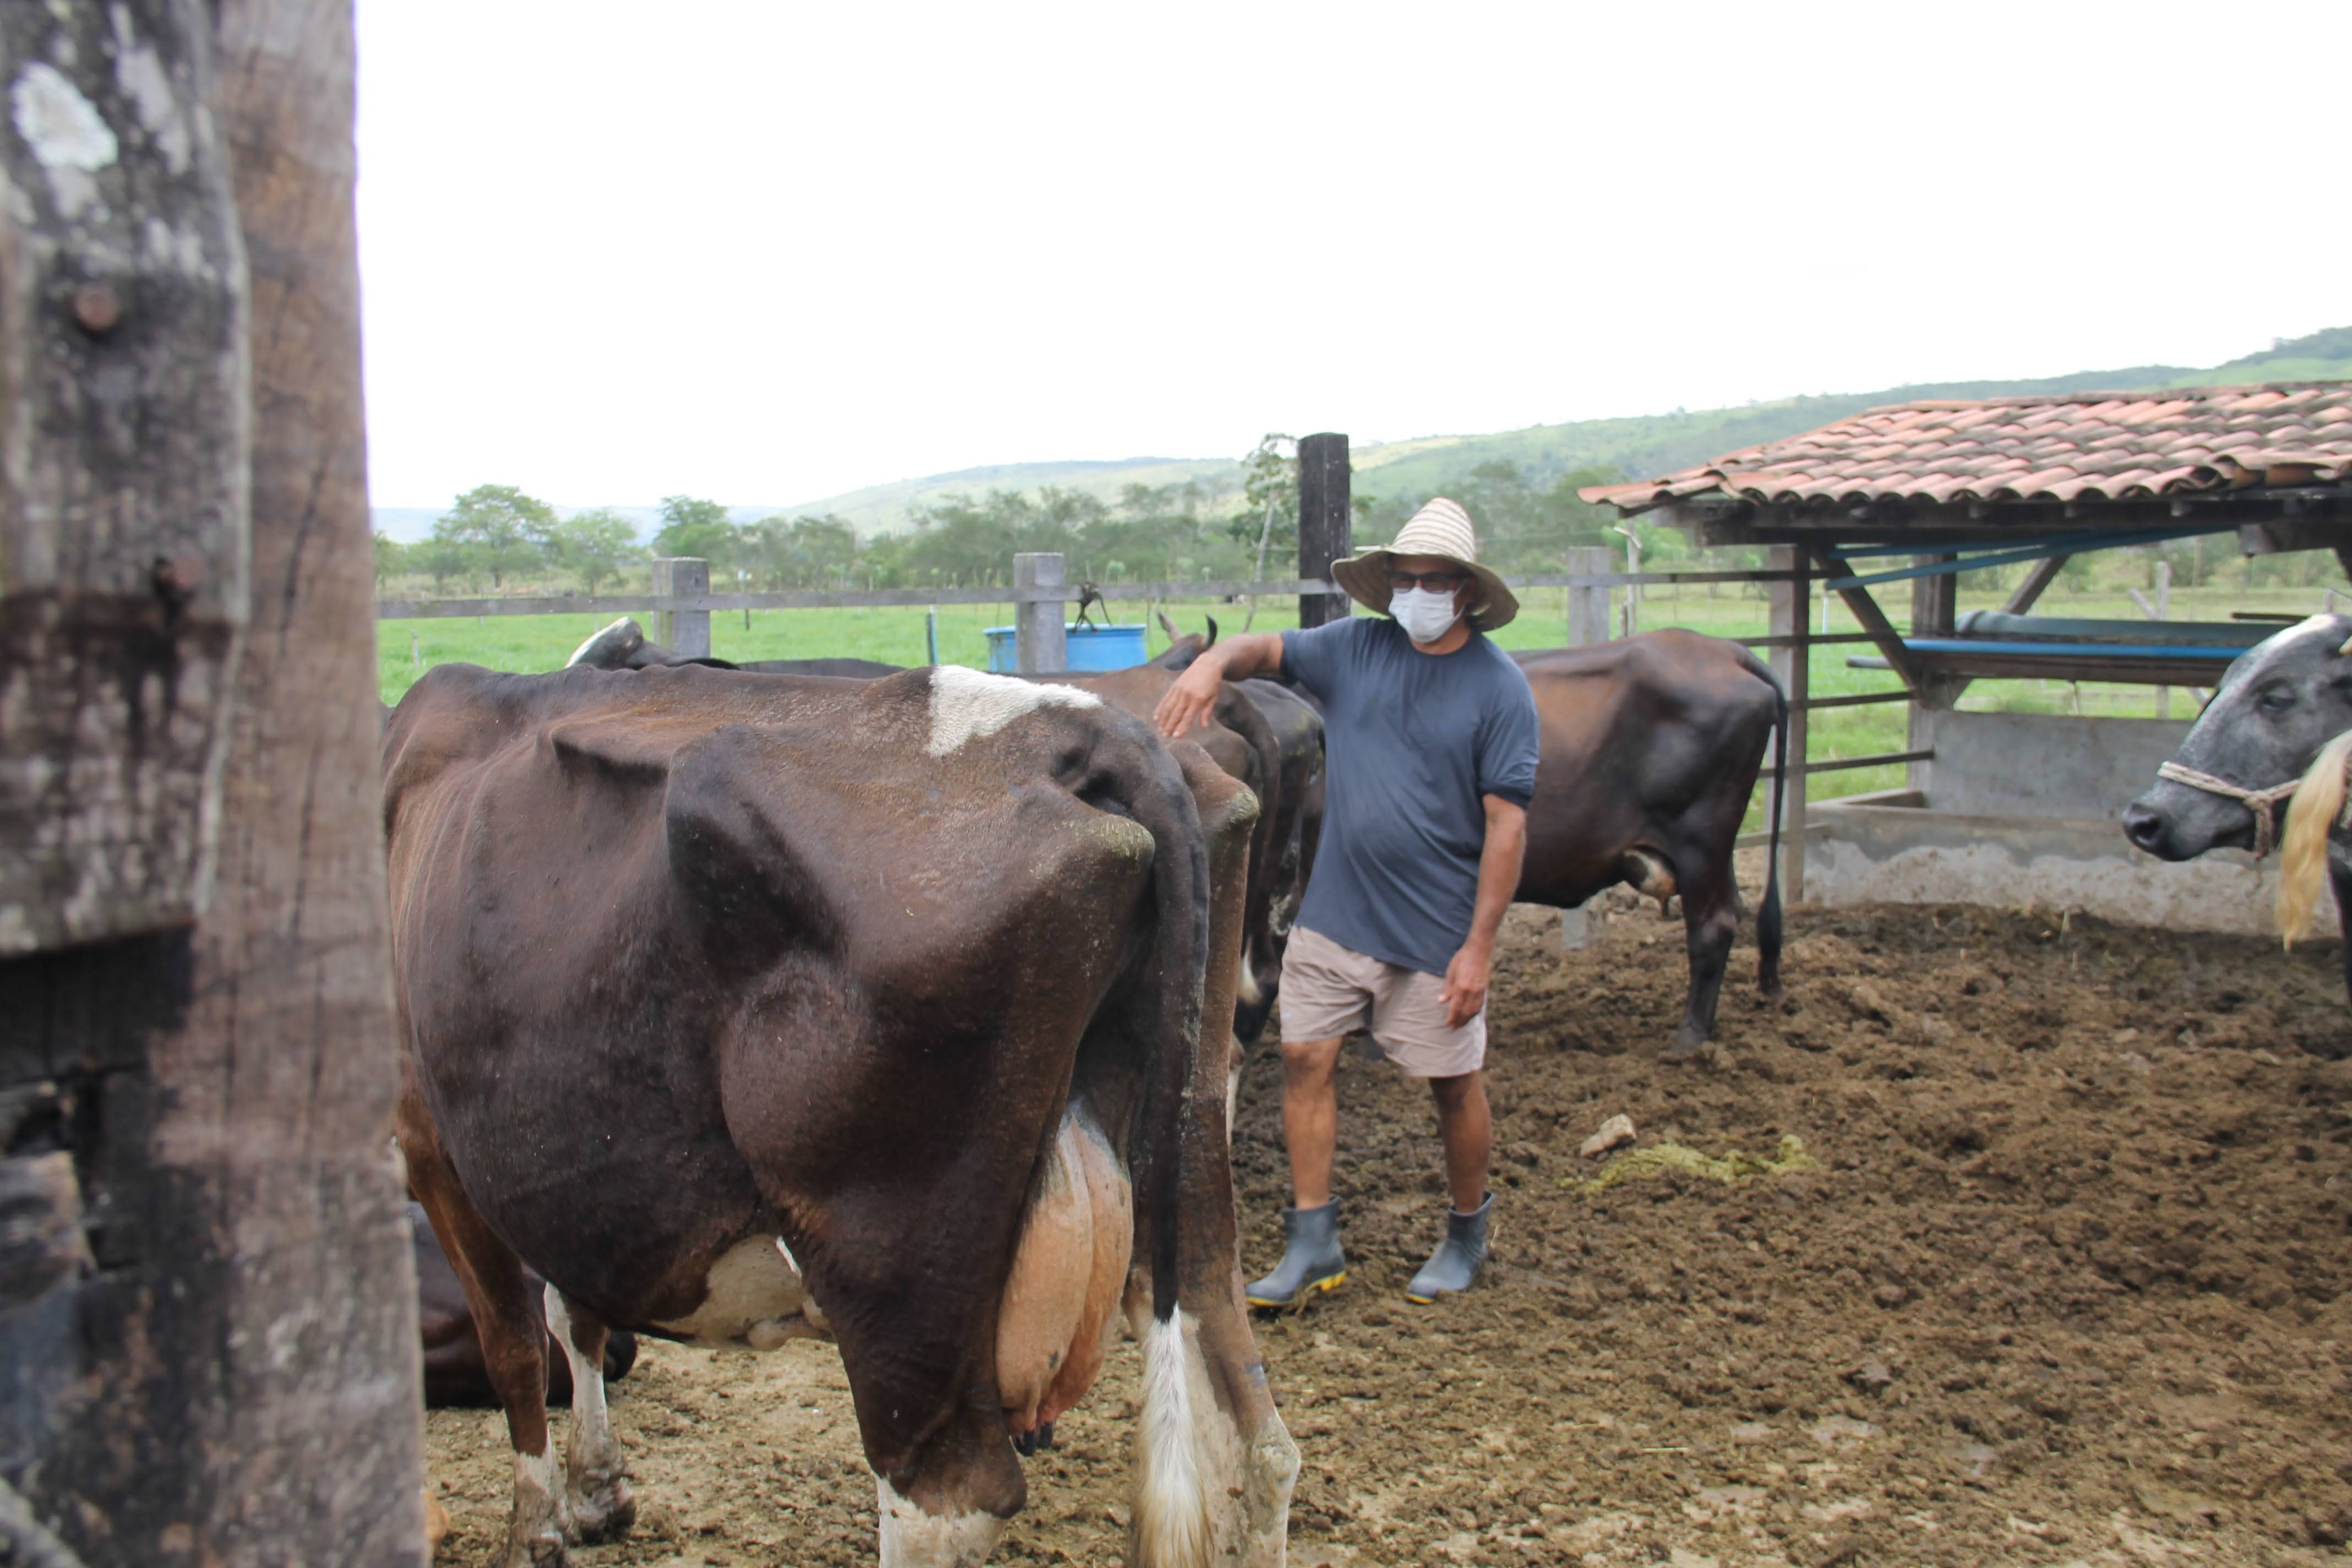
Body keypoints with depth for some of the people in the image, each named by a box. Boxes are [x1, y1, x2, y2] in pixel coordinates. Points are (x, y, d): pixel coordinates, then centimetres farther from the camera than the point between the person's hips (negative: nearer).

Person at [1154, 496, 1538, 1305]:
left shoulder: (1499, 686, -8)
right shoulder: (1356, 647, 3)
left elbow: (1507, 825, -10)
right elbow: (1265, 649, 4)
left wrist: (1479, 948, -14)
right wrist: (1213, 663, -23)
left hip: (1436, 933, -4)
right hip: (1333, 915, 4)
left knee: (1454, 1082, 9)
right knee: (1306, 1058, 3)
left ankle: (1468, 1234, 33)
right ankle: (1312, 1243, 16)